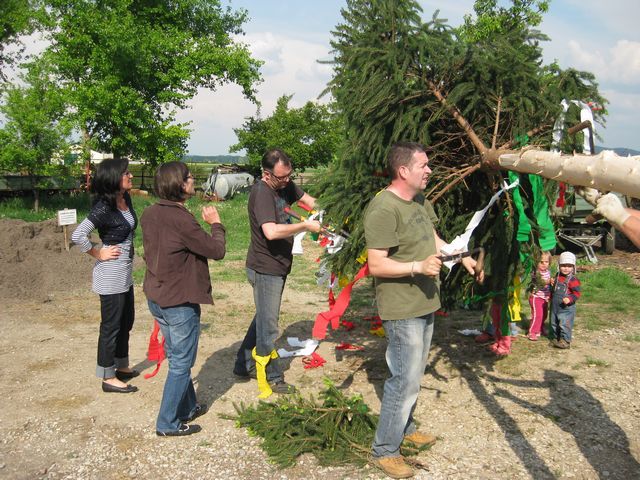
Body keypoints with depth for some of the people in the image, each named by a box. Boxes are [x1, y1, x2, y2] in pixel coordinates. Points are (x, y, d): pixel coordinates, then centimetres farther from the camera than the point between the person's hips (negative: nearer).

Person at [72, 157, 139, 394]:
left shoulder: (126, 200, 3)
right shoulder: (104, 208, -22)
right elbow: (78, 235, -28)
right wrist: (98, 254, -16)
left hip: (125, 273, 9)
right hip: (111, 276, -9)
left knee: (126, 321, 20)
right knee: (111, 325, 3)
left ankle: (121, 365, 37)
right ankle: (108, 378, 16)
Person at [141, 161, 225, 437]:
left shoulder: (149, 214, 2)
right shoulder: (181, 220, -25)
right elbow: (217, 251, -18)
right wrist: (216, 224, -2)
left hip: (156, 297, 9)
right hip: (180, 301, -9)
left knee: (176, 358, 22)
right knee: (181, 364, 6)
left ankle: (187, 408, 37)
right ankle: (168, 424, 16)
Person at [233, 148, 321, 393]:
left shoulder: (285, 185, 3)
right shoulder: (262, 193, -24)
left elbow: (306, 199, 15)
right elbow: (271, 231, -36)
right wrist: (305, 226, -26)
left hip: (278, 266, 10)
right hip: (265, 269, -10)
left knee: (263, 318, 21)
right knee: (268, 327, 3)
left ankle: (244, 365, 35)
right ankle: (273, 378, 17)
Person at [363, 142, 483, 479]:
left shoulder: (420, 200, 8)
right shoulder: (384, 209, -22)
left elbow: (434, 239, 22)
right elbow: (376, 265, -23)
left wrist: (462, 257, 11)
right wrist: (418, 266, -31)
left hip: (425, 305, 9)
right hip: (402, 310, -9)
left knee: (413, 375, 21)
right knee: (405, 381, -3)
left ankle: (405, 428, 39)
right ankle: (385, 450, 12)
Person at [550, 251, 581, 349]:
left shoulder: (573, 279, -14)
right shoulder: (557, 276, 8)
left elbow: (576, 293, -15)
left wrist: (569, 299, -29)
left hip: (566, 307, -8)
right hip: (555, 306, 8)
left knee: (564, 324, -8)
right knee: (554, 323, 16)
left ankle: (565, 341, 1)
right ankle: (556, 338, 30)